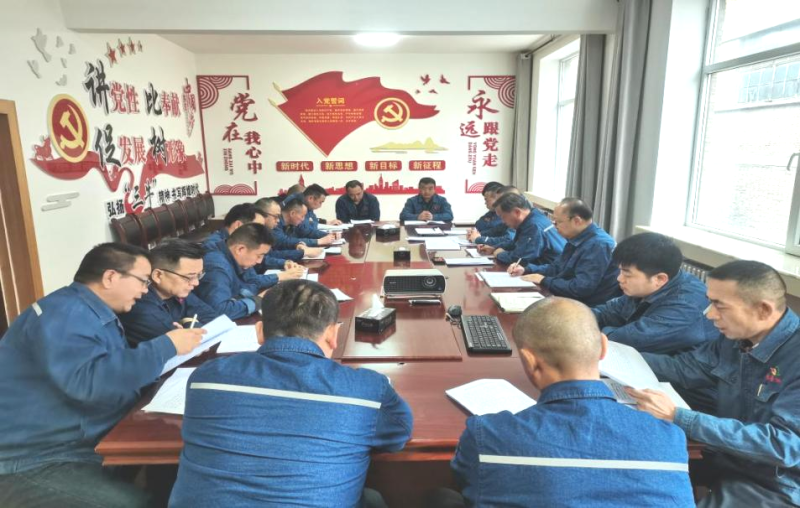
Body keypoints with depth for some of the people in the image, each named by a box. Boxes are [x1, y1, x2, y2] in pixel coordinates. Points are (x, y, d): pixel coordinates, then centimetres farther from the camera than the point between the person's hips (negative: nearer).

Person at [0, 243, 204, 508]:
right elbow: (89, 380, -34)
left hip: (85, 447, 9)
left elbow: (120, 367, 19)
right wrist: (166, 346, -24)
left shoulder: (98, 313, 11)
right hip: (35, 464, -9)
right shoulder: (64, 312, -19)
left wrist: (172, 344, 4)